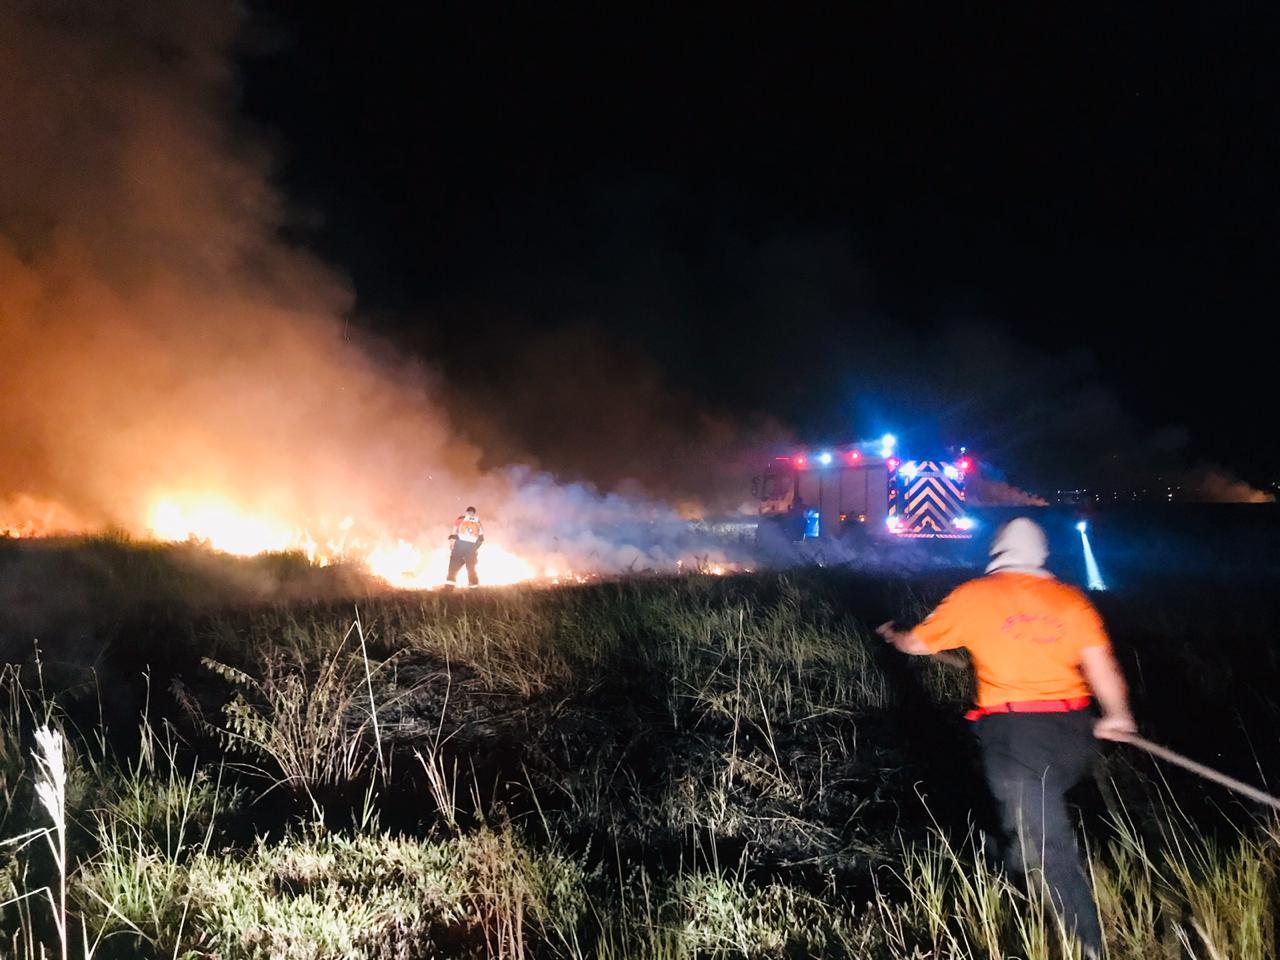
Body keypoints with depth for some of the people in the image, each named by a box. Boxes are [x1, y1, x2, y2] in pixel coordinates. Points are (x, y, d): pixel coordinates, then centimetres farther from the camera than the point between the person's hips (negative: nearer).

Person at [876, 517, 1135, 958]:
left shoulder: (972, 596, 3)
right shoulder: (1070, 598, 8)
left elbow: (917, 644, 15)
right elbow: (1099, 661, -6)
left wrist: (892, 634, 34)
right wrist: (1116, 715, 2)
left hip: (1014, 731, -4)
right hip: (1074, 732, 5)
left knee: (1051, 845, -1)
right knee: (1034, 812, 27)